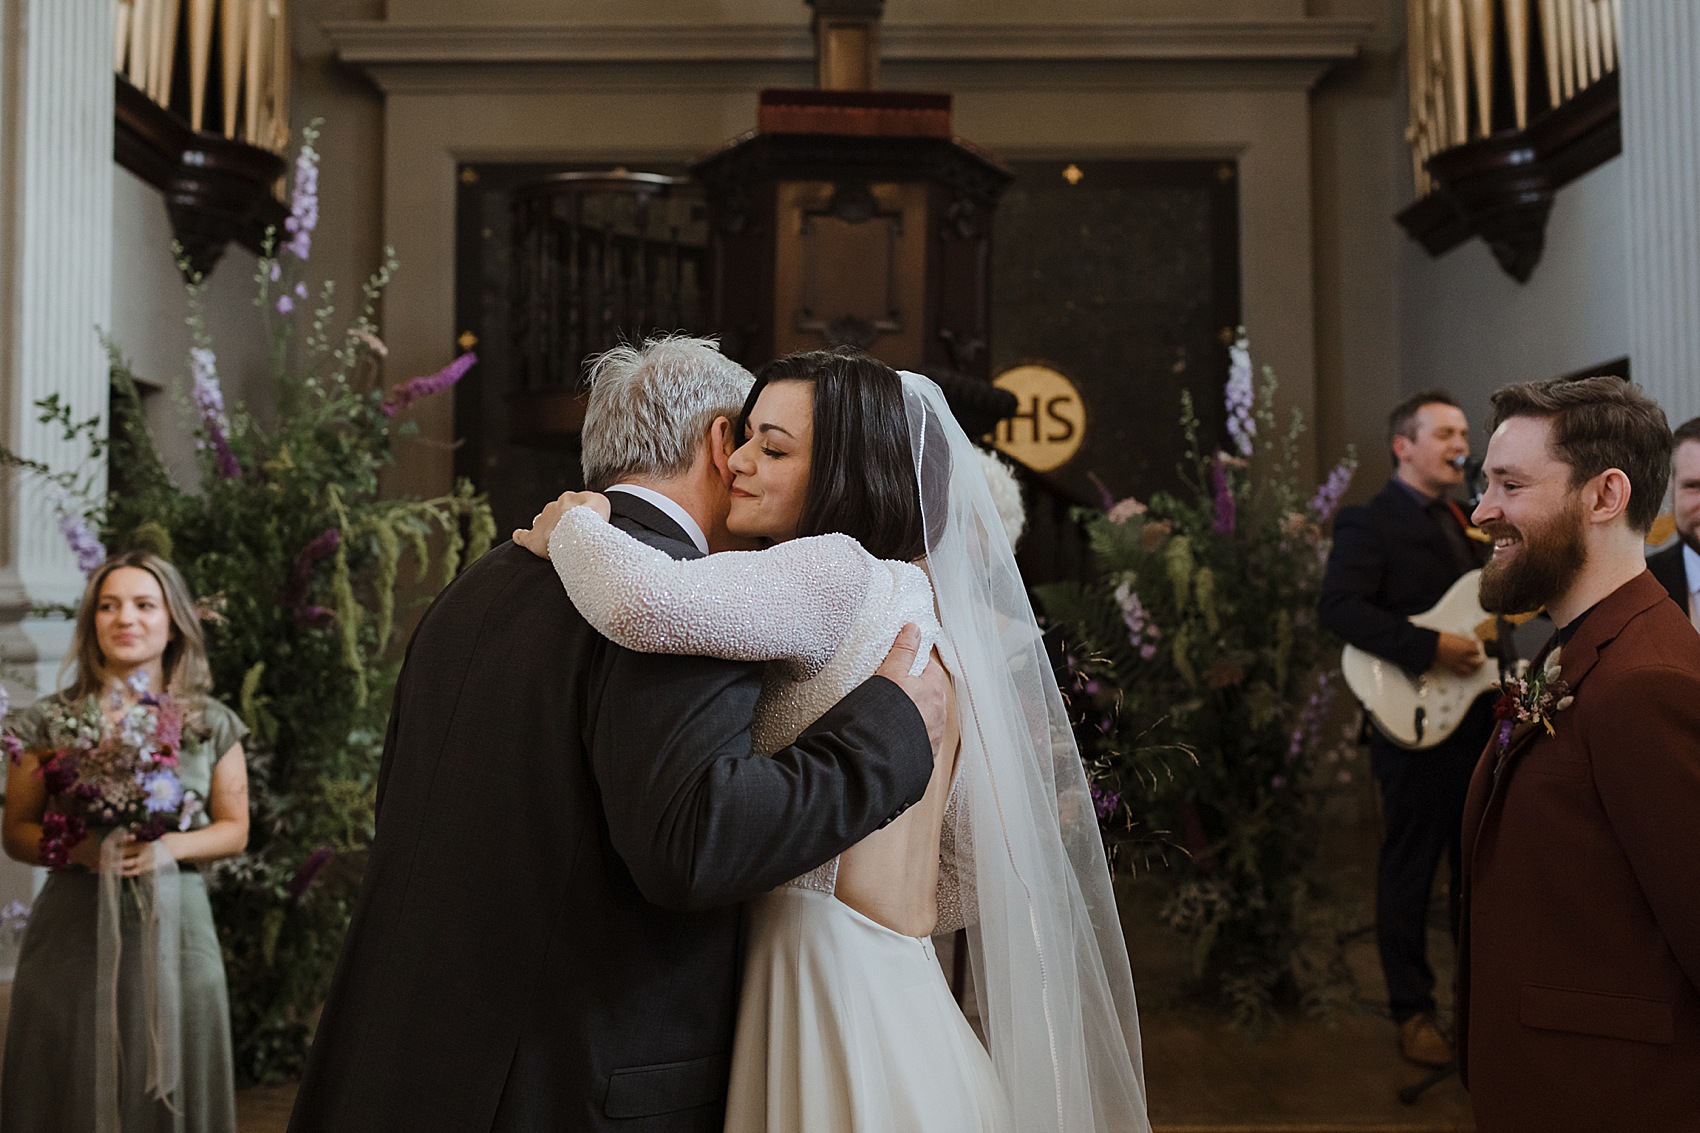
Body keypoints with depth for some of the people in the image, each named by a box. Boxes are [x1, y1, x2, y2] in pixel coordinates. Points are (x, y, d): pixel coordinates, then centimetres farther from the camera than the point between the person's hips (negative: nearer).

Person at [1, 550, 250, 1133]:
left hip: (172, 926, 1)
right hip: (74, 931, 0)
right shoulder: (50, 723, 4)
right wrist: (75, 849, -13)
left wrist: (168, 848, -10)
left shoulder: (213, 724, 6)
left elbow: (234, 829, 8)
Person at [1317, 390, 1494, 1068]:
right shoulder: (1370, 523, -9)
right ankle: (1412, 1010, 13)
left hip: (1479, 717, 8)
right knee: (1409, 870, 1)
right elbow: (1338, 606, -23)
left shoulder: (1468, 522, 18)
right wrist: (1429, 649, -29)